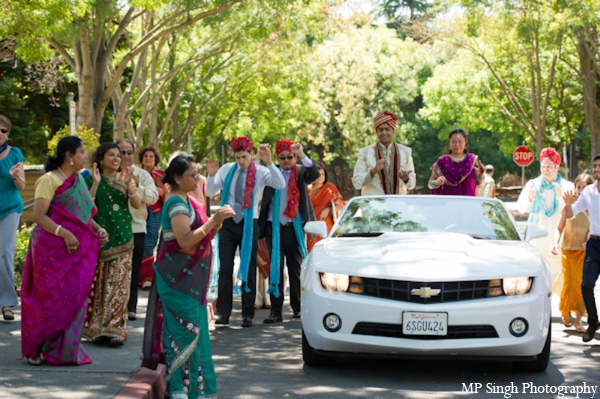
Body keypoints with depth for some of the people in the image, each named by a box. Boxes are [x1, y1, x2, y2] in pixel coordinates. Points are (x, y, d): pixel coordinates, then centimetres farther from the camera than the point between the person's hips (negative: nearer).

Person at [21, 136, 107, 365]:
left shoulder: (78, 179, 14)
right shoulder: (50, 180, -9)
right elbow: (39, 216, -16)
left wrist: (97, 229, 2)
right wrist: (64, 233, -25)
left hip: (78, 249, 7)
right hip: (53, 249, -7)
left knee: (75, 299, 6)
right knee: (51, 298, -2)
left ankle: (66, 349, 14)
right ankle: (36, 348, 11)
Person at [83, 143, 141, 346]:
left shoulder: (125, 179, 10)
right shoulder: (92, 180, 1)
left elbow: (137, 204, -1)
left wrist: (128, 184, -15)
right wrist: (96, 183, -19)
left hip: (122, 238, 2)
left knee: (118, 284, -3)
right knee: (98, 284, -1)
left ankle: (115, 329, -3)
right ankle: (96, 327, 8)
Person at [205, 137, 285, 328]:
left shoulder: (261, 172, -6)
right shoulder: (227, 169, 2)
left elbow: (280, 185, -22)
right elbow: (210, 192, 1)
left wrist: (269, 162, -32)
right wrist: (211, 175, -19)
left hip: (249, 224, -2)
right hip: (228, 223, 2)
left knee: (248, 268, 5)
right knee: (225, 268, 0)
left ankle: (247, 314, 11)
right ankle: (223, 312, 4)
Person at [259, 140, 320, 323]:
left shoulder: (301, 172, 4)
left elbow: (314, 175, -18)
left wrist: (302, 156, -28)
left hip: (294, 227, -1)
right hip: (274, 227, 1)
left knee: (296, 267, 8)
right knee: (275, 268, -1)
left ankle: (298, 307, 18)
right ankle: (276, 310, 0)